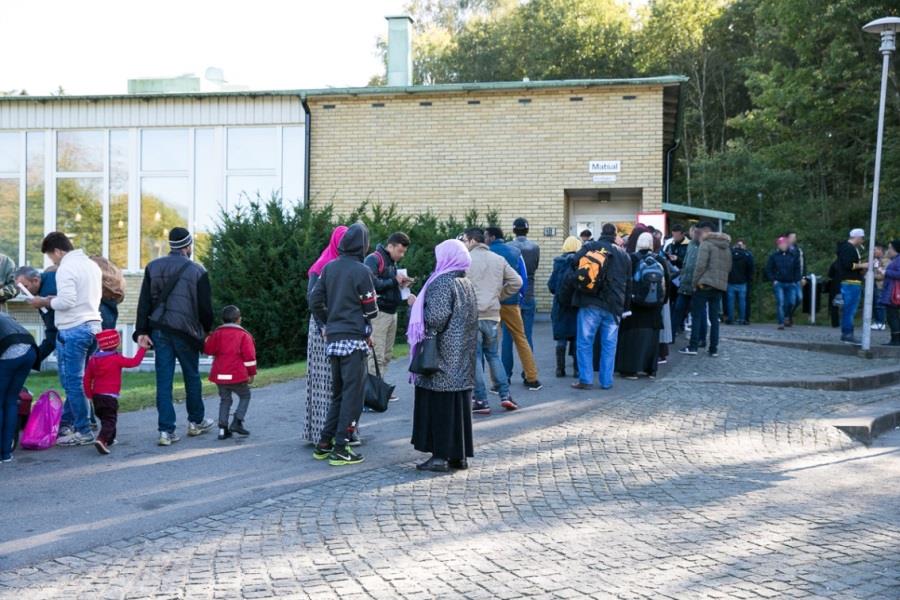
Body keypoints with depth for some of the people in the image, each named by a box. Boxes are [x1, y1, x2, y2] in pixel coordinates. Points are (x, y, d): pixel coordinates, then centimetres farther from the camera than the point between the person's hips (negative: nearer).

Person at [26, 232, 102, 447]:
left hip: (72, 331, -9)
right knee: (74, 380, 15)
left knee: (73, 382, -1)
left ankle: (83, 432, 1)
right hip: (93, 325, 9)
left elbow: (66, 301, -20)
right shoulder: (92, 265, 14)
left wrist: (45, 302, -3)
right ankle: (65, 425, 21)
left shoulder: (66, 268, -12)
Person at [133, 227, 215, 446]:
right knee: (192, 377, 14)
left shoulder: (153, 267, 6)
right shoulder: (197, 271, -4)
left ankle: (166, 430, -2)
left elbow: (144, 302, 2)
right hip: (185, 332, -3)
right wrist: (206, 331, 14)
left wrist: (142, 331, 0)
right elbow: (205, 307, -2)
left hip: (159, 331, 3)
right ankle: (196, 422, 29)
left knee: (164, 380, 2)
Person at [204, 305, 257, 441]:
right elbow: (249, 356, -7)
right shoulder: (244, 335, -3)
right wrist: (252, 373, 1)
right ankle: (237, 422, -1)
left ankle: (223, 428, 6)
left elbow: (208, 350, 8)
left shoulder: (217, 333, 7)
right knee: (245, 396, 15)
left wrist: (207, 340, 29)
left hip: (219, 375, 4)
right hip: (237, 375, -4)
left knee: (225, 400, 15)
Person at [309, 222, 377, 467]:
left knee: (338, 393, 17)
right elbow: (371, 310, -9)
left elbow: (315, 301, 8)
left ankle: (324, 443, 17)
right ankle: (340, 449, -1)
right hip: (355, 339, -7)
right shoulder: (361, 271, -11)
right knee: (353, 394, 0)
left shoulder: (328, 268, 7)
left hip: (333, 339, 7)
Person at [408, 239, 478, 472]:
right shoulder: (468, 284, 12)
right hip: (463, 357, 8)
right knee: (459, 403, 10)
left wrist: (417, 306, -3)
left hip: (443, 355, -8)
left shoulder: (442, 283, -14)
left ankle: (441, 455, -3)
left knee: (439, 404, -4)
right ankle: (460, 454, 14)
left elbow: (436, 317, -22)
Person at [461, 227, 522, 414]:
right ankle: (505, 395, 12)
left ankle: (481, 401, 3)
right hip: (492, 315, 4)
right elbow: (516, 281, 8)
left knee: (475, 357, 3)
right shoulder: (498, 259, 8)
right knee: (493, 355, 18)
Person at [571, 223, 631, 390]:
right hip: (614, 306, 3)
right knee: (609, 345, 9)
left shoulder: (590, 247, 2)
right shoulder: (624, 255, 13)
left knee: (585, 343, 3)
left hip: (590, 303, -3)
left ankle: (585, 379, 0)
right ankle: (606, 381, 10)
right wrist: (625, 305, 23)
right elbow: (629, 284, 17)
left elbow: (575, 262, -12)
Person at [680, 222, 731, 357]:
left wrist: (695, 282, -6)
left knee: (697, 315, -1)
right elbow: (728, 267, 18)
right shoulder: (726, 247, 17)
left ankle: (693, 346, -3)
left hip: (705, 285, -6)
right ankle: (714, 349, 7)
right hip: (720, 286, 6)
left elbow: (700, 265, -14)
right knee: (714, 318, 8)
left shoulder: (706, 244, -7)